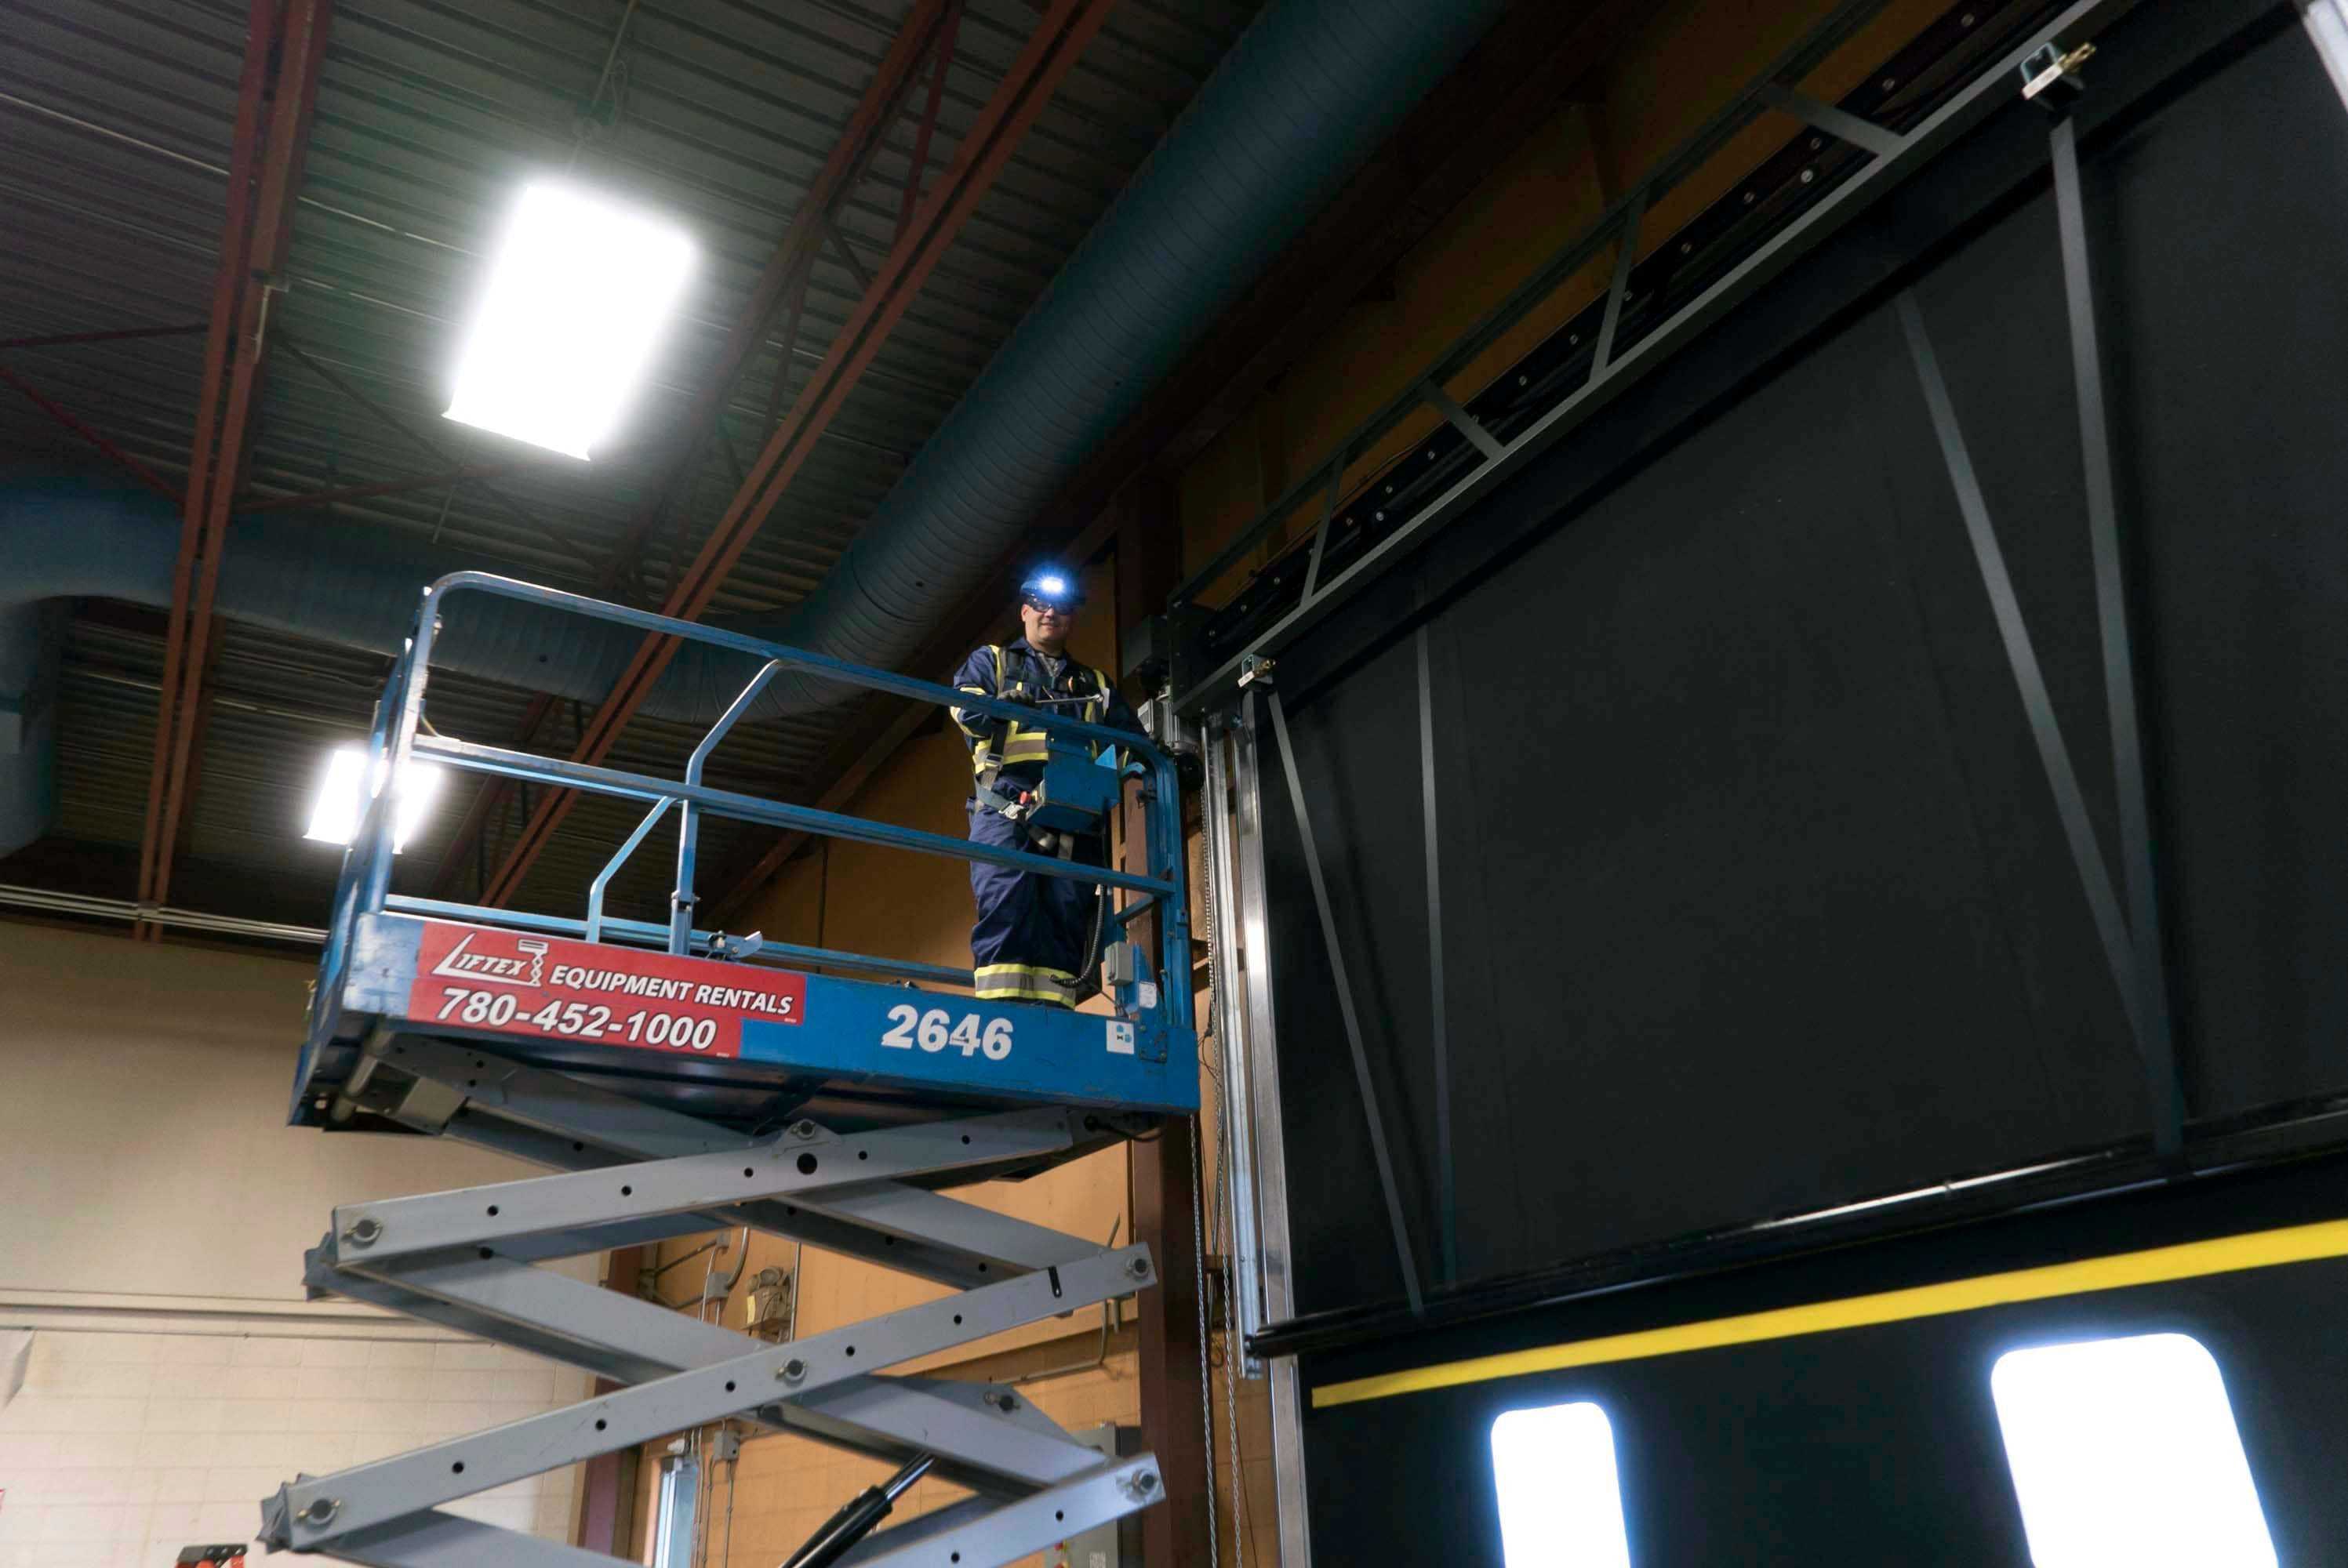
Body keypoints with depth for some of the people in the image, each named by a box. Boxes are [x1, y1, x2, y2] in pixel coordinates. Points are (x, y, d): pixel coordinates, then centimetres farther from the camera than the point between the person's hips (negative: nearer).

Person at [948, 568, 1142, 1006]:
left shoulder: (1095, 684, 31)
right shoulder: (990, 661, 23)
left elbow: (1129, 736, 20)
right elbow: (964, 706, 3)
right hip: (1006, 802, -3)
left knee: (1068, 912, -7)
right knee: (1005, 904, -18)